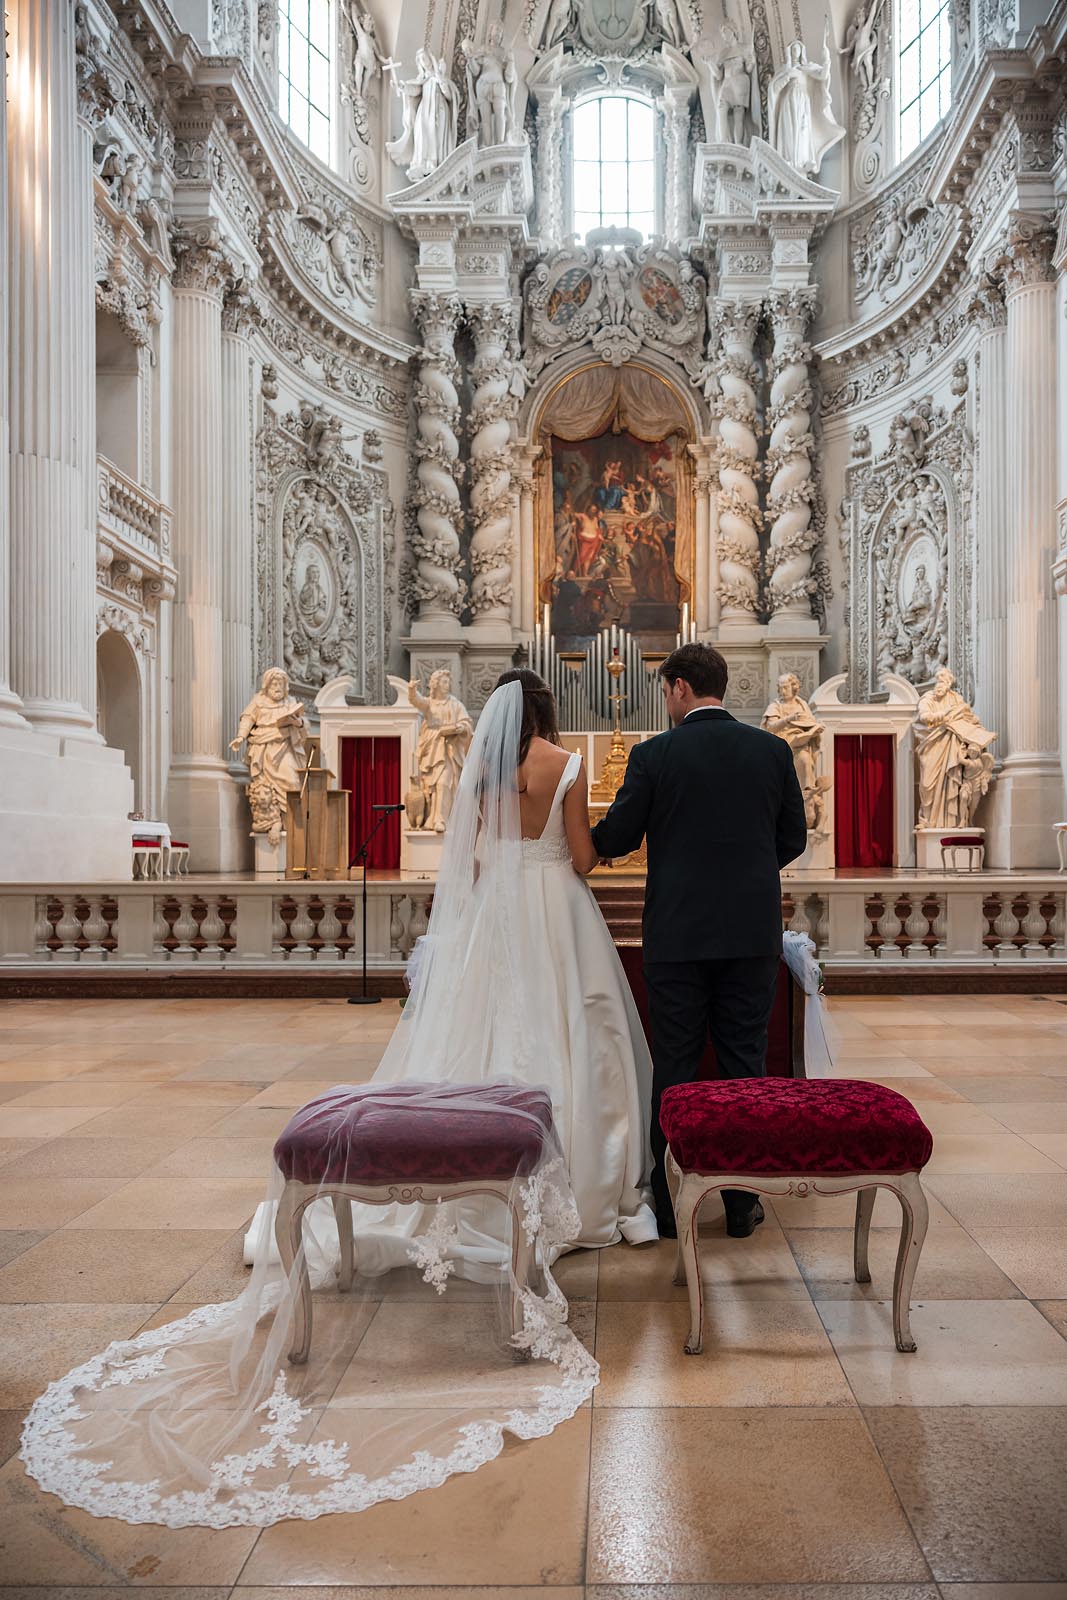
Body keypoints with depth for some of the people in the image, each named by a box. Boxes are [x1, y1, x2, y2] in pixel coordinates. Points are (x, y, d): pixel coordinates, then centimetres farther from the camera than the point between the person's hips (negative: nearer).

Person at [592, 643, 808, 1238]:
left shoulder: (653, 754, -7)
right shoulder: (773, 749, 2)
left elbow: (617, 839, -2)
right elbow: (794, 839, 8)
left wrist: (582, 837, 20)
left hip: (678, 932, -2)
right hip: (753, 932, 2)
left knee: (675, 1067, 7)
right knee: (745, 1063, 10)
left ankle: (670, 1203, 15)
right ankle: (743, 1202, 17)